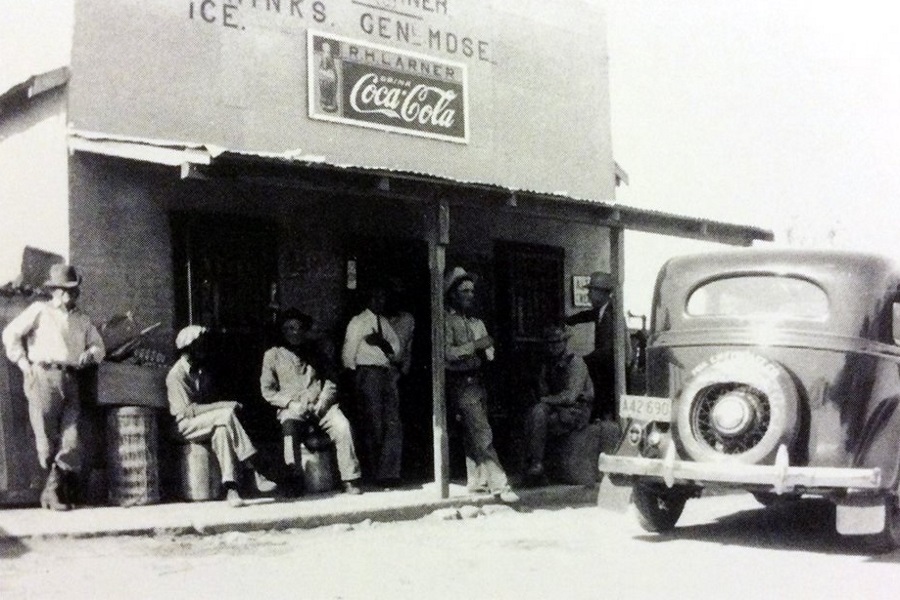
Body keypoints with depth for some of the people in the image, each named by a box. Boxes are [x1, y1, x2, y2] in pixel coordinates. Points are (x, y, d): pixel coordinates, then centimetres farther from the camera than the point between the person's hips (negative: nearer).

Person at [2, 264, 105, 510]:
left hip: (71, 381, 4)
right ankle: (56, 492, 4)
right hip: (43, 377, -4)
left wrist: (90, 354, 3)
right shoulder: (40, 310, 9)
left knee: (71, 441, -7)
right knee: (48, 439, -6)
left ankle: (53, 492, 2)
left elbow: (98, 346, 25)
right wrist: (24, 363, -2)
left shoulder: (83, 320, 22)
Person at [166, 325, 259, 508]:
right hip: (185, 426, -7)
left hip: (204, 424, 7)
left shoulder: (202, 373, 16)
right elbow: (188, 410, -19)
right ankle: (254, 470, -35)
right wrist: (227, 405, -23)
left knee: (222, 430, -30)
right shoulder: (176, 375, -10)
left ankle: (230, 488, -40)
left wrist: (226, 406, -8)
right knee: (226, 414, -31)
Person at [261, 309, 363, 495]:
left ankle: (350, 480, -24)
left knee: (343, 426, -27)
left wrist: (323, 401, -5)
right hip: (291, 408, -2)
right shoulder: (273, 355, 11)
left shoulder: (314, 352, 20)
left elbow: (330, 381, 15)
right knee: (289, 424, -37)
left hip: (320, 405, 2)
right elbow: (267, 390, 7)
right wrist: (291, 403, -8)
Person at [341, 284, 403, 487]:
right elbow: (348, 352, -2)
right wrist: (353, 374, -1)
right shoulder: (358, 322, 0)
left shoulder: (384, 322, 19)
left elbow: (396, 347, 11)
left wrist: (382, 342, -7)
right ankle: (373, 472, 6)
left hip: (387, 373, 6)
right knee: (374, 425, -5)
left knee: (393, 424, -3)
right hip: (368, 373, -6)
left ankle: (388, 473, -4)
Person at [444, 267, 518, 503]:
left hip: (478, 381, 7)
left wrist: (487, 351, -2)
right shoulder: (447, 321, -5)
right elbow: (446, 353, -17)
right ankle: (499, 483, -14)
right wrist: (475, 345, -20)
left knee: (473, 434, 11)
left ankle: (475, 480, 17)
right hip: (460, 383, -7)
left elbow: (489, 353, 19)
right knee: (482, 433, -12)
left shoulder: (477, 323, 20)